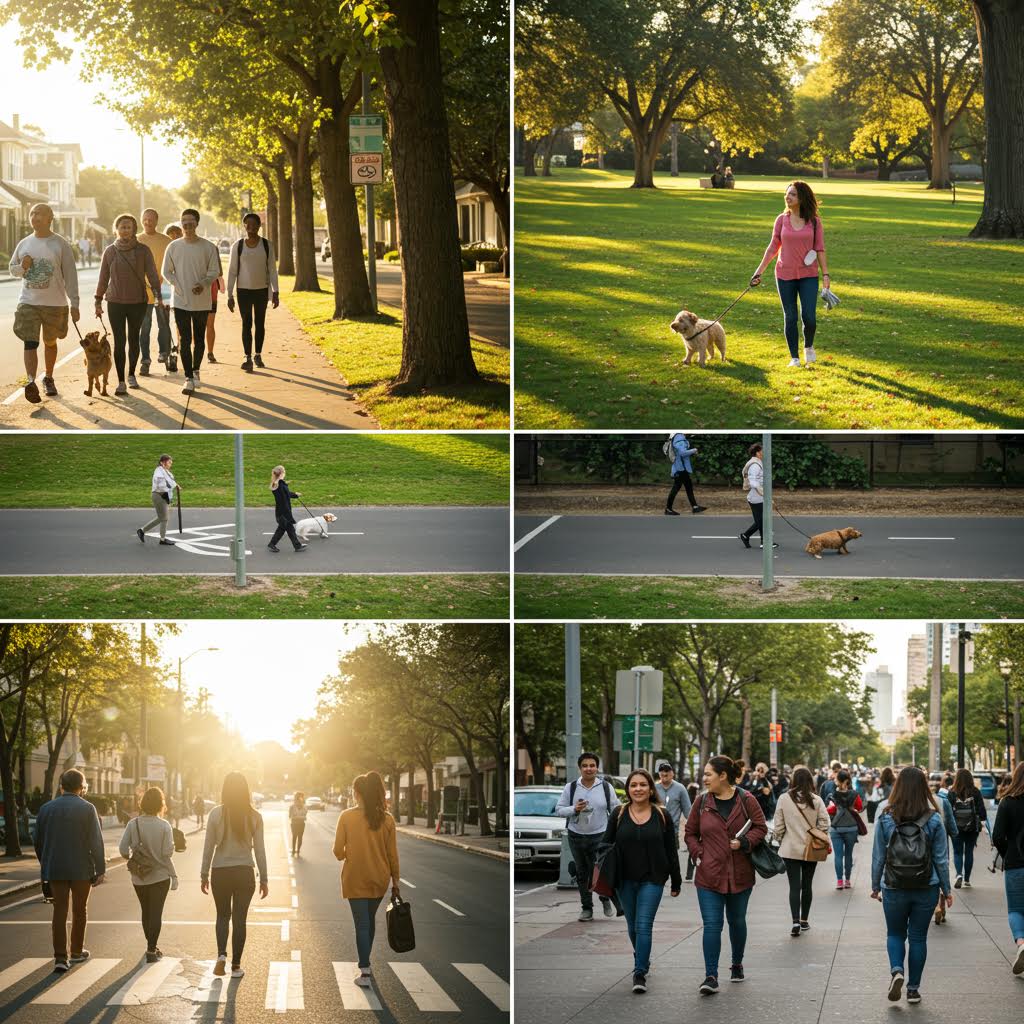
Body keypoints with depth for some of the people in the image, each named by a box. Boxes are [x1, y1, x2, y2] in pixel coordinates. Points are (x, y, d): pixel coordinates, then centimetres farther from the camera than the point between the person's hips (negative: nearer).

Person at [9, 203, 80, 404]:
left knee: (50, 342, 14)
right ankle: (31, 382, -26)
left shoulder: (60, 244, -3)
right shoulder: (24, 244, 7)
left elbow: (70, 275, -4)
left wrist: (74, 304, -9)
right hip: (28, 302, 1)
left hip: (55, 304, -1)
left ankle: (48, 378, 33)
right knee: (30, 343, -14)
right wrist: (22, 267, -6)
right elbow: (12, 268, 19)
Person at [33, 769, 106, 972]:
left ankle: (60, 957, -6)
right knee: (79, 910, 14)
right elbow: (96, 842, -11)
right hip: (81, 869, -2)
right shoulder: (87, 809, -9)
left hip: (55, 869, 2)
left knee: (59, 911, 3)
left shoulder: (46, 808, 2)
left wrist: (45, 864, 20)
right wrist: (100, 870, -7)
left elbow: (38, 841, 8)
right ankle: (76, 952, 26)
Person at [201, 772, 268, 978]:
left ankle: (221, 954, -5)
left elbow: (208, 847, -4)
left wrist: (204, 875, 6)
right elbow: (259, 849, -1)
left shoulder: (216, 814, -7)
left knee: (223, 915, 16)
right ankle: (236, 965, 11)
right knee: (239, 919, 9)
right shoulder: (254, 816, -5)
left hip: (220, 872, 0)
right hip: (245, 872, 0)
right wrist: (263, 879, 6)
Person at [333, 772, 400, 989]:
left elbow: (338, 852, -9)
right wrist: (395, 882, 8)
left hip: (355, 879, -3)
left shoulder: (347, 817, -10)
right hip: (379, 879, 3)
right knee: (370, 919, 22)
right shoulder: (386, 819, -4)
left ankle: (365, 972, -6)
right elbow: (393, 854, -1)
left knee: (362, 924, 0)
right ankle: (366, 964, 31)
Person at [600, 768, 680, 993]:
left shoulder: (662, 816, -2)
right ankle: (642, 960, 37)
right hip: (625, 880, 3)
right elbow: (606, 842, 6)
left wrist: (676, 882, 4)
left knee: (643, 925, -12)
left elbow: (671, 850, 3)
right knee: (632, 925, 14)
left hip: (651, 880, -3)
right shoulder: (618, 814, 2)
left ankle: (640, 973, -12)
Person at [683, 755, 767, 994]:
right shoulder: (702, 802, 2)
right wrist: (698, 854, -3)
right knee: (711, 924, -9)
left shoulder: (746, 801, -4)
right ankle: (711, 976, -11)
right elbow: (690, 832, 11)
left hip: (740, 874, 0)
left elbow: (760, 828, 0)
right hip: (709, 875, 0)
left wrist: (744, 843, -17)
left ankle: (737, 964, 37)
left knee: (737, 921, 16)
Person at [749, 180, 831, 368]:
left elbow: (820, 248, 2)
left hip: (808, 275, -1)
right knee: (790, 318, 3)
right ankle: (794, 358, 14)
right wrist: (759, 271, 6)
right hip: (785, 275, 1)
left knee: (809, 317, -9)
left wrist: (825, 273, -3)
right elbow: (773, 247, 7)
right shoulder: (781, 220, 2)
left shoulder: (814, 221, -2)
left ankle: (808, 346, 21)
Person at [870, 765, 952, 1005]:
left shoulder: (885, 819, -7)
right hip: (926, 888, 0)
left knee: (895, 934, 17)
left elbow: (878, 857, -1)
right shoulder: (934, 820, -7)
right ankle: (913, 989, 15)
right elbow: (941, 859, -2)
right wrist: (946, 890, 8)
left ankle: (896, 970, -8)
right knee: (918, 937, 12)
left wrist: (876, 886, 11)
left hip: (894, 888, 0)